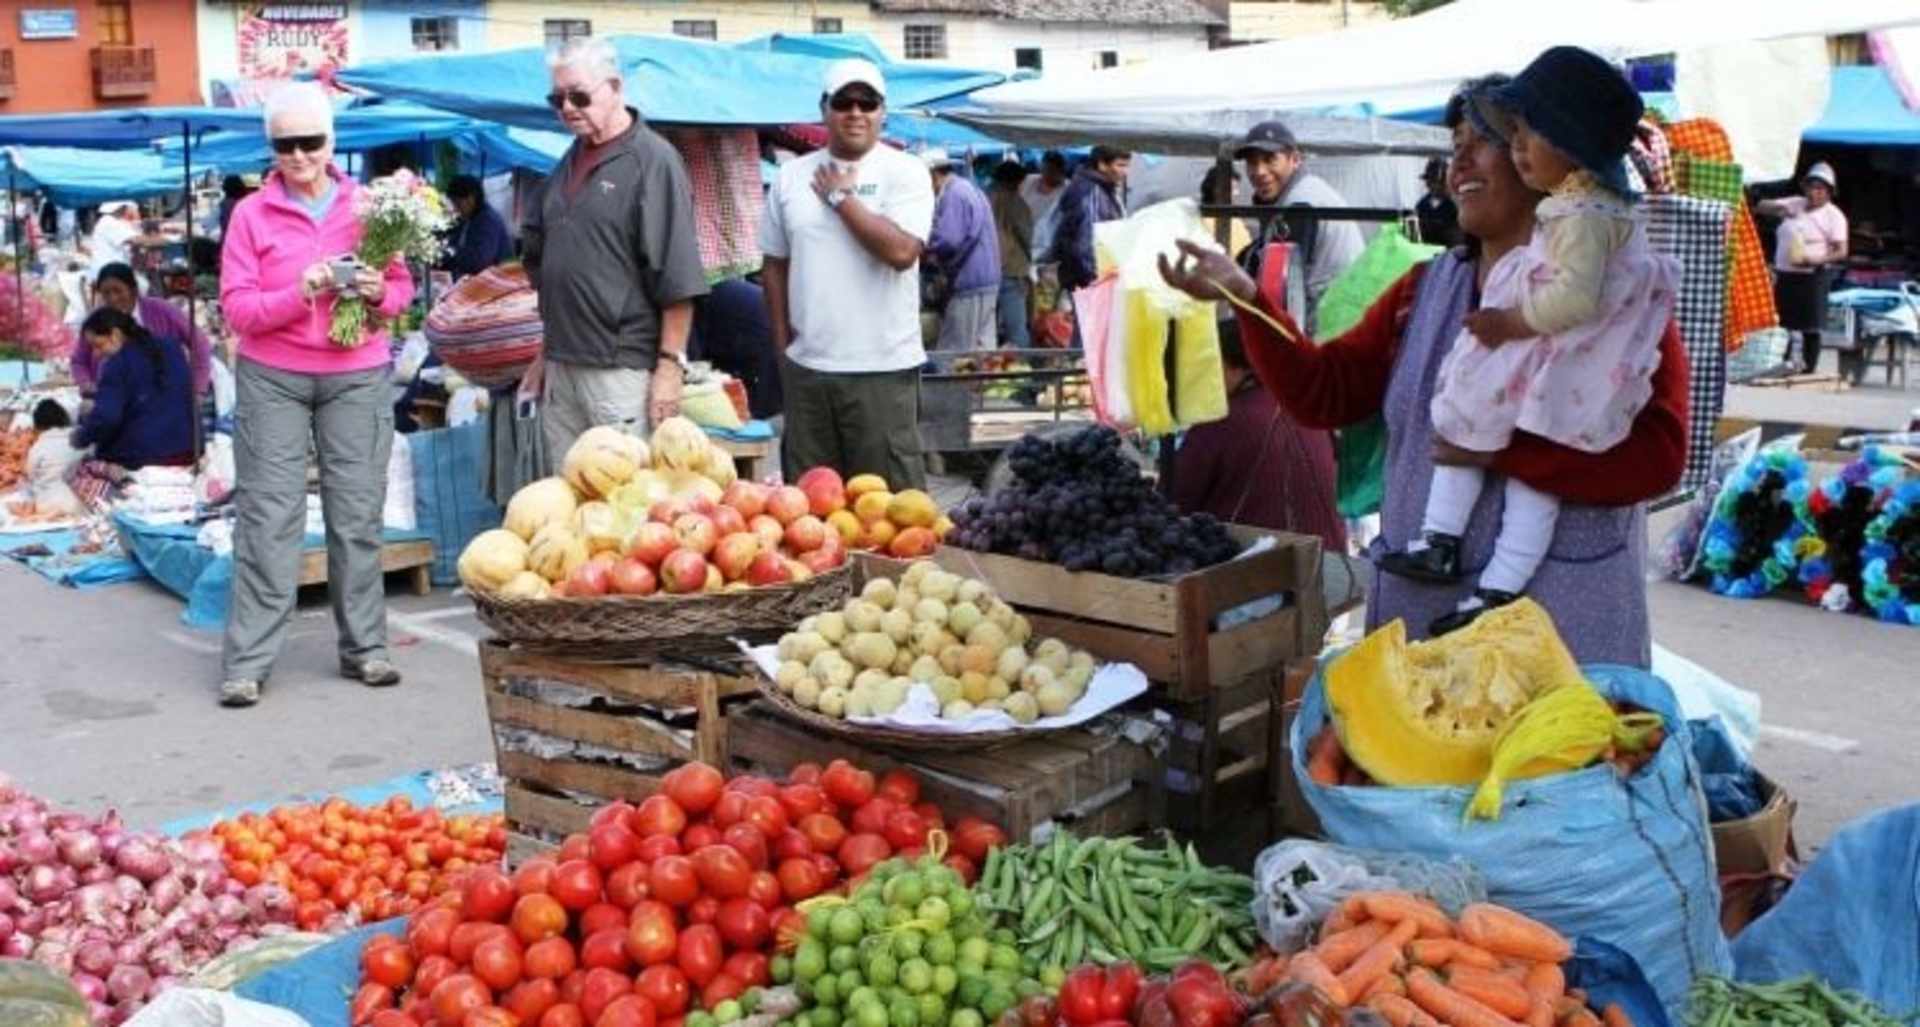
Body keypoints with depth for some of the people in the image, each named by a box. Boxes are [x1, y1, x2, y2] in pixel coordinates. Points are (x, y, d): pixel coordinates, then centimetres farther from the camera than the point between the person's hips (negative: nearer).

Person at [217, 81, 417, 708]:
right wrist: (299, 294, -20)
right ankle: (247, 662, 1)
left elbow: (403, 286, 8)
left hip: (358, 378, 1)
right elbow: (236, 308, -4)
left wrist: (381, 294, -14)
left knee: (357, 514, 3)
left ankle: (364, 647, 13)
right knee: (268, 516, -2)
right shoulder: (251, 214, 0)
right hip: (272, 379, -1)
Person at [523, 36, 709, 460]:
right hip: (560, 365, 8)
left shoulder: (652, 160, -9)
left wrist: (670, 363, -17)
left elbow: (677, 277, -13)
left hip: (623, 368, -7)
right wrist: (545, 353, 20)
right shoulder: (568, 162, 15)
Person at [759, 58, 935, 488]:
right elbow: (776, 263, 15)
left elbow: (902, 251, -19)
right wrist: (782, 339, 10)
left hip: (882, 367, -4)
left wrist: (842, 198, -10)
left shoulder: (906, 172, -4)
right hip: (805, 365, 4)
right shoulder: (792, 176, 9)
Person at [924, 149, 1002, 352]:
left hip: (968, 285, -10)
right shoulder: (970, 189, 18)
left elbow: (948, 240, -23)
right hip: (987, 282, 10)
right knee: (983, 349, 10)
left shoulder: (953, 195, -14)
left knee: (953, 355, -5)